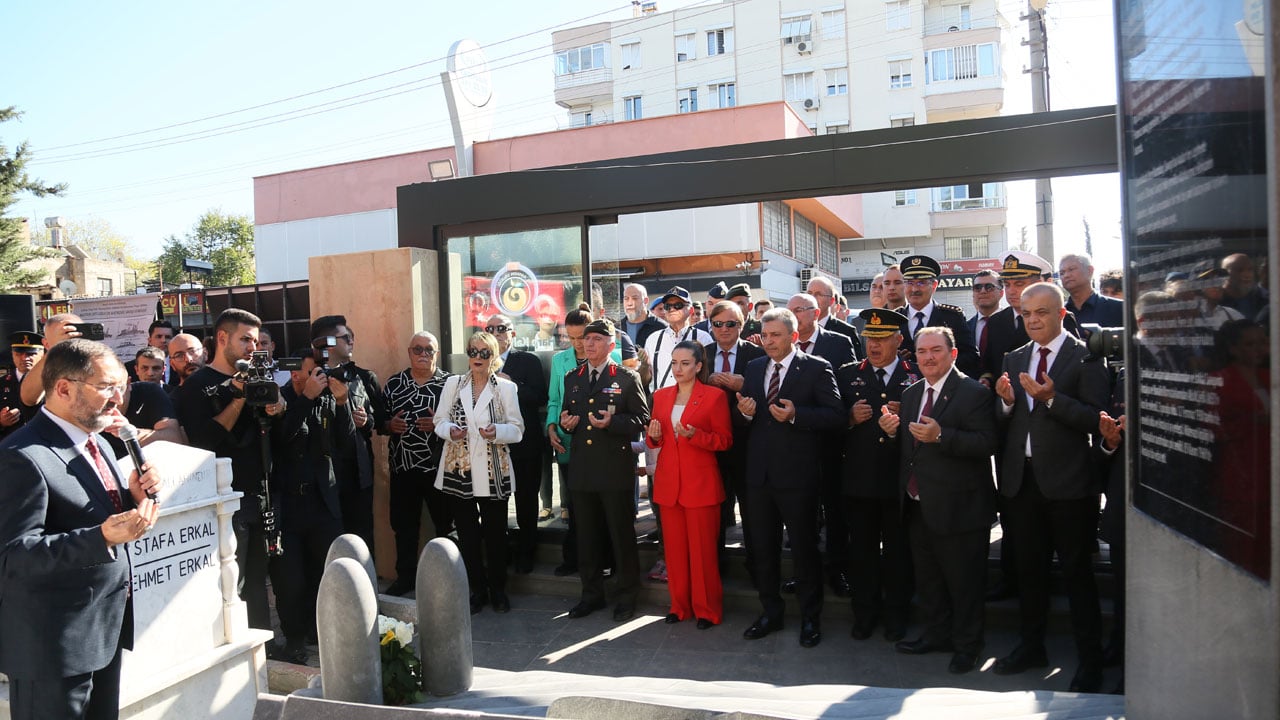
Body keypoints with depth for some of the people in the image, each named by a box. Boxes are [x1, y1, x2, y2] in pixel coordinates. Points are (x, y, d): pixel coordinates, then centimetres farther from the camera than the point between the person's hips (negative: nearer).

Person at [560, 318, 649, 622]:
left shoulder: (627, 378, -2)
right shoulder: (572, 378, 13)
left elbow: (642, 419, -4)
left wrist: (612, 423, -18)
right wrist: (565, 422, -2)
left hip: (615, 468, -5)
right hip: (581, 468, 5)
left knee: (622, 535, 4)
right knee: (586, 535, 12)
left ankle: (625, 597, 18)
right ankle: (592, 594, 26)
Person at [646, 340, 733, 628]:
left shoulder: (714, 396, -4)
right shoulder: (661, 396, 11)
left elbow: (725, 440, -5)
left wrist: (695, 435, -20)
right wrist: (654, 436, -6)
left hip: (701, 483, -4)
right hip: (668, 482, 4)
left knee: (703, 549, 1)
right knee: (674, 547, 8)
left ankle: (707, 609, 15)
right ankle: (680, 605, 22)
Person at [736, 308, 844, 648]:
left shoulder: (817, 368, -6)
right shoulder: (754, 368, 11)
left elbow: (835, 416, -12)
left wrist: (796, 415, -24)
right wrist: (745, 412, -8)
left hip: (798, 475, -5)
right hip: (759, 473, 6)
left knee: (804, 548, 6)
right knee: (762, 546, 14)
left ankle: (810, 618, 22)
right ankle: (770, 613, 30)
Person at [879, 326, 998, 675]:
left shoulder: (973, 392, -12)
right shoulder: (911, 394, 12)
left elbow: (987, 442, -22)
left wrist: (941, 435, -31)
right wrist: (893, 430, -2)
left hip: (958, 507, -7)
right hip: (918, 505, 8)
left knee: (963, 580, 6)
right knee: (927, 578, 19)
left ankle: (967, 646, 23)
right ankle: (937, 634, 36)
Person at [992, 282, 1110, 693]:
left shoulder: (1085, 358, -6)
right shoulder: (1013, 360, 12)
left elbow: (1096, 419, -15)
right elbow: (1004, 425, 10)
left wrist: (1051, 398, -26)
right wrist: (1006, 401, -11)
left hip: (1067, 483, -5)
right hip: (1021, 479, 6)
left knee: (1077, 572, 4)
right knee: (1029, 568, 17)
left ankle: (1090, 661, 18)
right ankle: (1031, 647, 32)